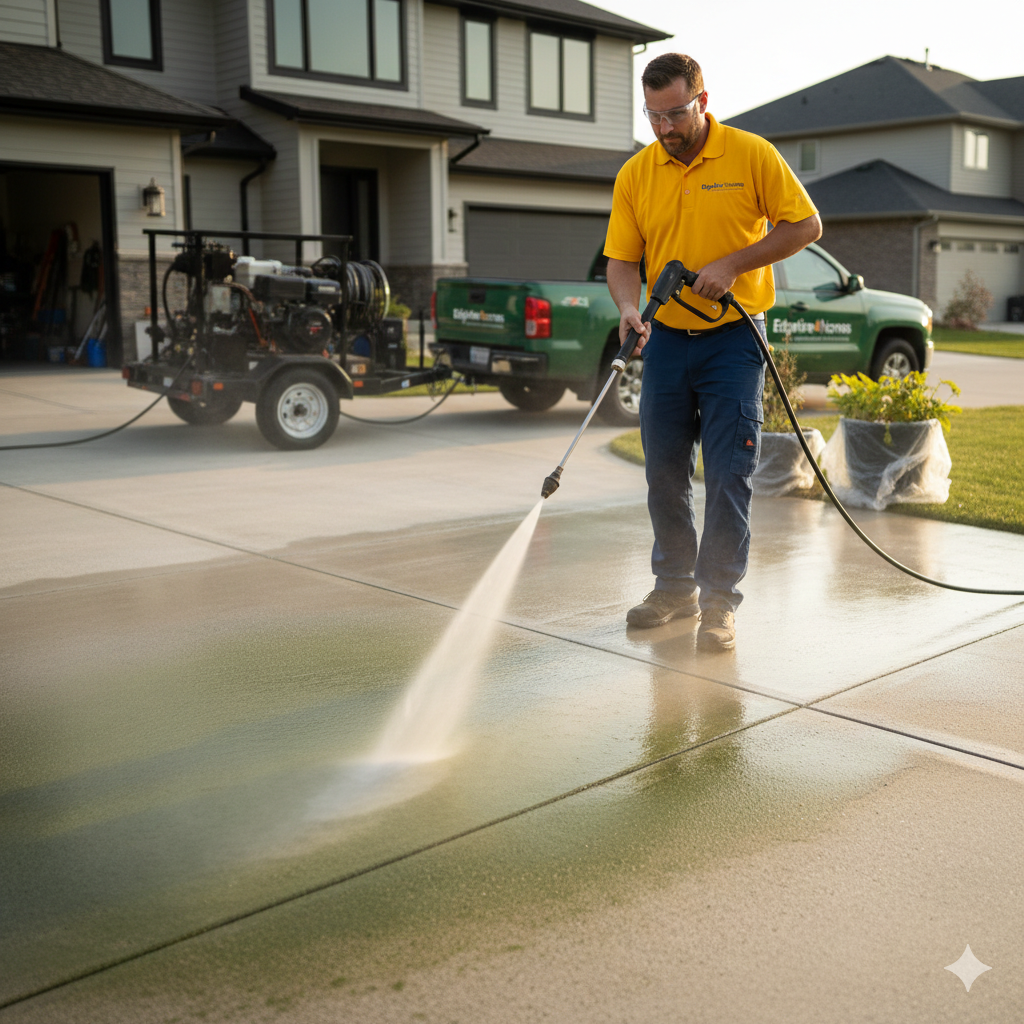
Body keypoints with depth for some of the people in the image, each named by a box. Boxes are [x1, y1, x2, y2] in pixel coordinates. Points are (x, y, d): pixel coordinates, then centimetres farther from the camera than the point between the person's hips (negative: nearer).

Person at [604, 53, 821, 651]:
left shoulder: (752, 155, -6)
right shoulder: (636, 174, 2)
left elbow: (805, 225, -4)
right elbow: (622, 259, 3)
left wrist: (733, 263, -15)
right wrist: (630, 306, -18)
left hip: (733, 339, -4)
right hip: (667, 338, 4)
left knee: (728, 473, -4)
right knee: (664, 471, 8)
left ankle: (719, 601, 4)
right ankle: (675, 586, 23)